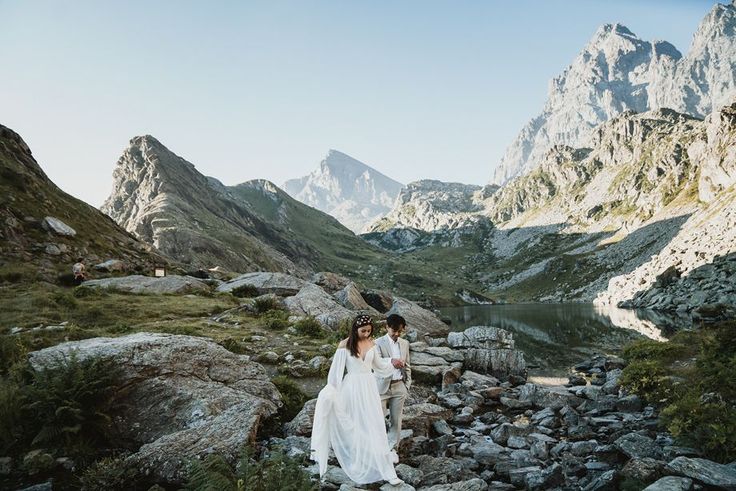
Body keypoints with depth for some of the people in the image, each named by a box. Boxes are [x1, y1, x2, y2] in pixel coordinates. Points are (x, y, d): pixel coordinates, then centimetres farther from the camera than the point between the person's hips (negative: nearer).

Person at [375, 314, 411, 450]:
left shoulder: (405, 343, 8)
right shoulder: (378, 343, -8)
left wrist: (407, 385, 11)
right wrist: (391, 361, -39)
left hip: (399, 387, 4)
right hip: (382, 387, -4)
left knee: (396, 420, 9)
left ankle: (393, 449, 21)